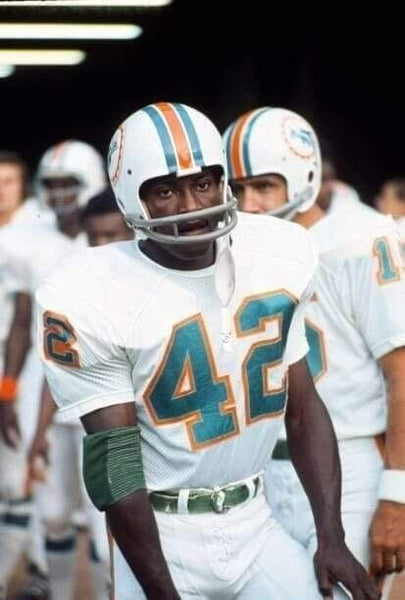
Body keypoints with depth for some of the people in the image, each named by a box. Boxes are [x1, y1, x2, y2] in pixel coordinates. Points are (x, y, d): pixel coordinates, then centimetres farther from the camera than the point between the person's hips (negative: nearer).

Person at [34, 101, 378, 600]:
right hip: (163, 539, -4)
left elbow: (303, 407, 6)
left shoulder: (278, 256, -1)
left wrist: (331, 536, 0)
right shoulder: (93, 300, -16)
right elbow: (116, 465, -15)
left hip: (255, 523, 4)